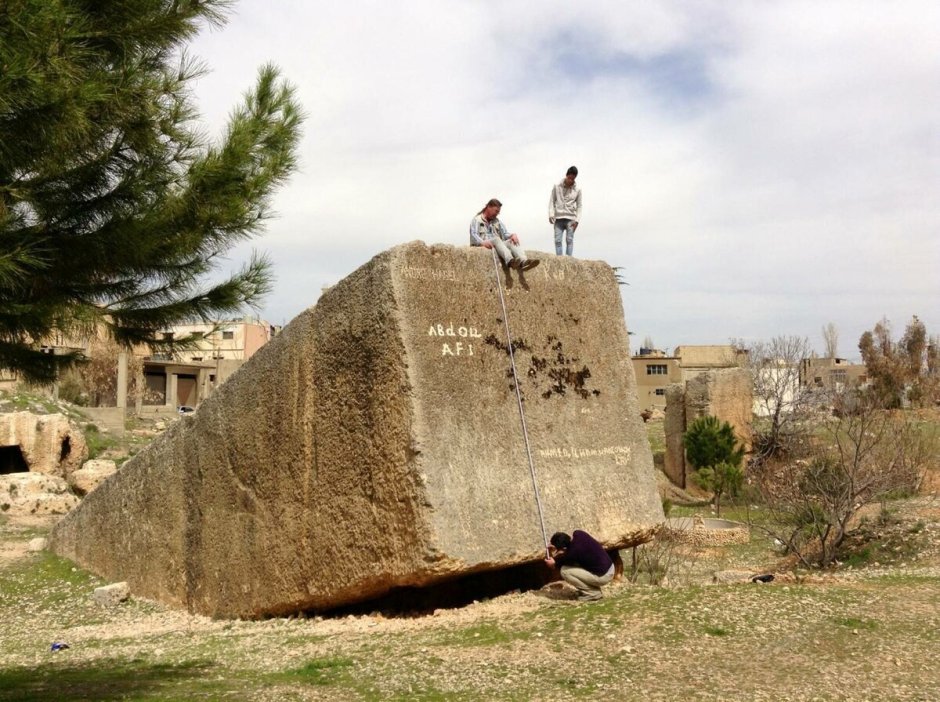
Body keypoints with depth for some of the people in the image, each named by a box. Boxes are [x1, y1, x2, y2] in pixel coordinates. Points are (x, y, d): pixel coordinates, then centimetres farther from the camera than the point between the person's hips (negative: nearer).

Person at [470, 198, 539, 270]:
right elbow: (474, 235, -8)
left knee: (511, 241, -24)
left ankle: (523, 261, -55)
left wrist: (513, 235, -11)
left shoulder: (497, 222, 26)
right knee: (496, 239, -35)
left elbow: (505, 234, 13)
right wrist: (482, 242, -30)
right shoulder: (476, 220, 9)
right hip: (481, 247, -5)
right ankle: (510, 261, -64)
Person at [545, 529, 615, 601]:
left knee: (565, 571, -11)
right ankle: (593, 589, 16)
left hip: (603, 576, -9)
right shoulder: (577, 533, -4)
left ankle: (593, 593, -1)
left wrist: (555, 563, 16)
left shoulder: (575, 550, -26)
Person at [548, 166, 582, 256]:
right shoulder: (557, 187, 5)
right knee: (557, 240, -5)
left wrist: (577, 220, -3)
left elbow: (579, 206, 7)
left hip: (571, 219, -1)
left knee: (569, 240, -8)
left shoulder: (577, 190, 5)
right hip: (558, 219, 1)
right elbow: (552, 201, 8)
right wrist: (551, 215, -4)